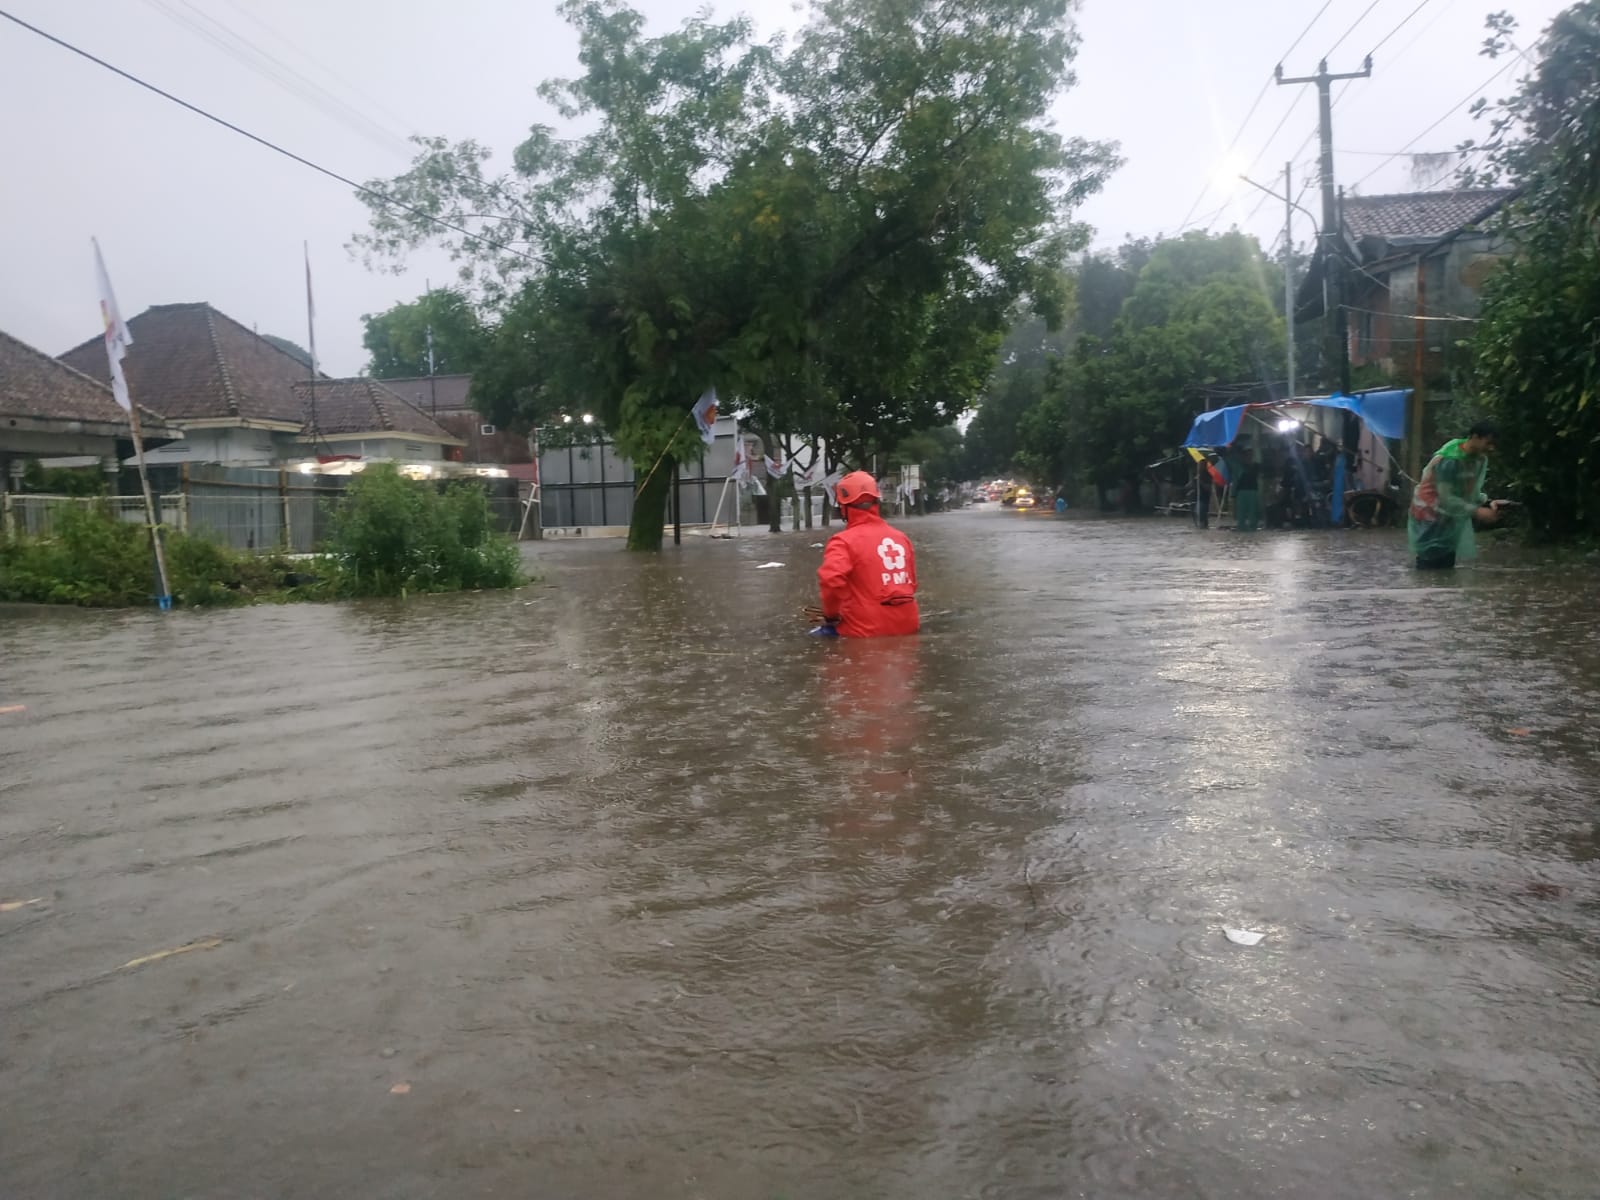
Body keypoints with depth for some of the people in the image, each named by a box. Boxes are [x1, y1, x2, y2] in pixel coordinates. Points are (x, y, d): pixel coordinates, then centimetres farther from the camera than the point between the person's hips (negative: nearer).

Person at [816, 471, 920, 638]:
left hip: (867, 633, -6)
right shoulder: (900, 537, 10)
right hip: (906, 627, 6)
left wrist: (831, 616, -12)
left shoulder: (845, 541, -13)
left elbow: (831, 580, -29)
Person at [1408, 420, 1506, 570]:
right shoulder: (1449, 460, -27)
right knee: (1429, 567, -7)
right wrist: (1476, 511, -28)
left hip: (1451, 520, 8)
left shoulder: (1480, 460, -2)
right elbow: (1446, 498, -27)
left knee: (1446, 565, 10)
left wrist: (1487, 503, -11)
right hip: (1430, 516, -8)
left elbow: (1472, 491, 7)